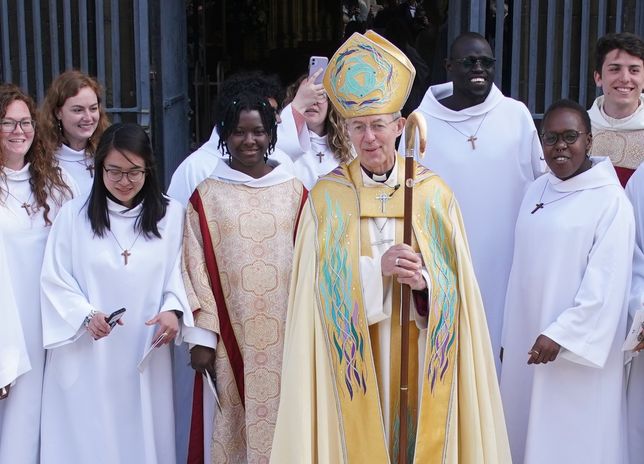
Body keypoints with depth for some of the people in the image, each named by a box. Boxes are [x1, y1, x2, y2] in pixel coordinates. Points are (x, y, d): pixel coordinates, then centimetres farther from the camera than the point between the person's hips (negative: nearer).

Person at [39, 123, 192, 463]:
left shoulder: (170, 214, 3)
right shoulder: (73, 215, -1)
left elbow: (178, 273, 2)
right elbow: (55, 280, -1)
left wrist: (173, 309, -16)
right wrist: (86, 314, -15)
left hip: (146, 352, 1)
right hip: (85, 357, -1)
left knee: (144, 435, 10)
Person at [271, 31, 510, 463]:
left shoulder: (434, 193, 0)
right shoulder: (326, 197, -2)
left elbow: (458, 284, -1)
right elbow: (321, 286, -6)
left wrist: (424, 280, -21)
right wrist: (376, 269, -20)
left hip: (419, 354, 1)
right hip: (351, 355, -1)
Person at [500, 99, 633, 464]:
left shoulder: (610, 201, -12)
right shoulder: (537, 190, 8)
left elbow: (605, 285, -16)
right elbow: (523, 270, 11)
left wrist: (561, 335, -19)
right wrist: (509, 337, 11)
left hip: (576, 350, -6)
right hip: (527, 337, 6)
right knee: (527, 428, 14)